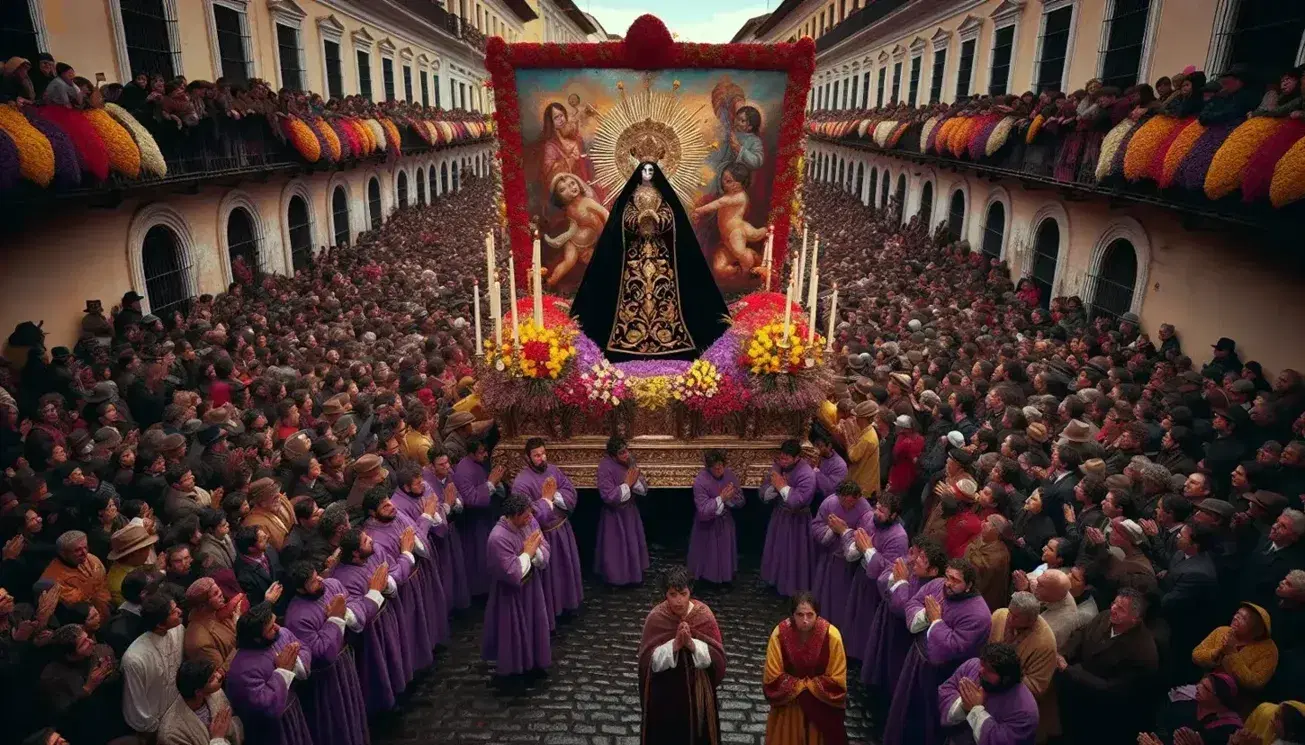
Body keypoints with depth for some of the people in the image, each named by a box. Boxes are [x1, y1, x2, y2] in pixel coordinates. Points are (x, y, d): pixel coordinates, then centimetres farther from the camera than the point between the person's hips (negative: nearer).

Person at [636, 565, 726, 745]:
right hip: (665, 692, -1)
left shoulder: (704, 614, -13)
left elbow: (717, 656, -11)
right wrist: (674, 644, -28)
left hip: (696, 690, 1)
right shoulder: (655, 618, -15)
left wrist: (692, 644, -27)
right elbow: (648, 660, -15)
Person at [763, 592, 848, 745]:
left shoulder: (832, 635, -23)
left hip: (821, 705, 0)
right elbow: (773, 678, -15)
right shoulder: (779, 634, -23)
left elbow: (836, 681, -16)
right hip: (788, 702, 0)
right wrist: (802, 687, -16)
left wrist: (805, 686, -15)